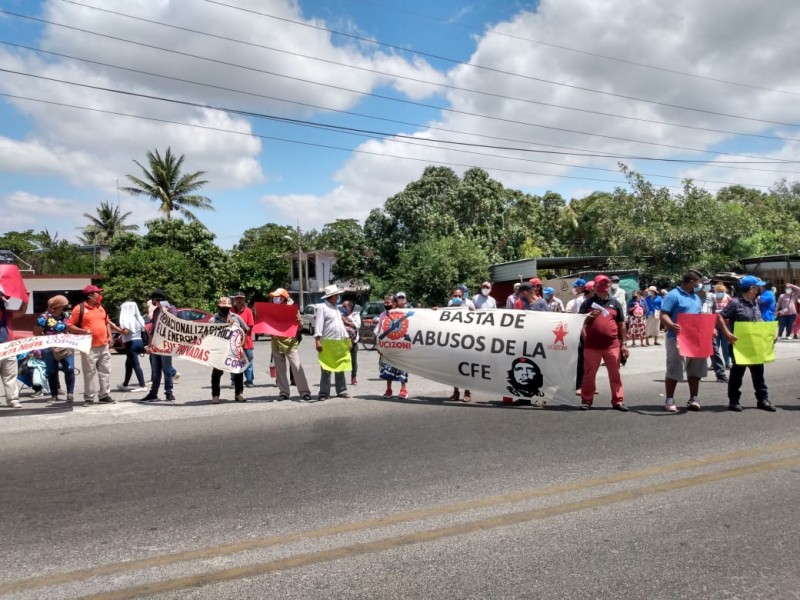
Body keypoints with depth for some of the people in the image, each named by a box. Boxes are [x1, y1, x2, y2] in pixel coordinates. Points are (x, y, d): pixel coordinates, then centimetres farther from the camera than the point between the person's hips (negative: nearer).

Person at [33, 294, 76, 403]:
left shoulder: (64, 315, 6)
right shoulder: (44, 317, -8)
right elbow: (36, 333, -5)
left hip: (65, 347, 3)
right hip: (50, 349, -3)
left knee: (70, 369, -5)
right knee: (52, 372, 7)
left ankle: (70, 394, 0)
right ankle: (54, 394, 17)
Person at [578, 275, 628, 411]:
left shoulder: (615, 303, 10)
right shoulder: (588, 303, 6)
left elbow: (621, 325, 12)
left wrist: (623, 344, 9)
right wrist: (589, 316, -12)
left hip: (612, 345, 1)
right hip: (592, 345, -1)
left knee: (615, 374, 5)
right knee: (589, 374, 4)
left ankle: (618, 401, 12)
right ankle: (586, 400, 13)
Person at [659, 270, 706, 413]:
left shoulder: (696, 297, 18)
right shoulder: (673, 295, -8)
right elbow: (663, 315, -15)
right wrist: (671, 325, -35)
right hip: (677, 339, -8)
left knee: (696, 370, 10)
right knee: (674, 371, -4)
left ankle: (693, 399, 20)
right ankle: (669, 400, 4)